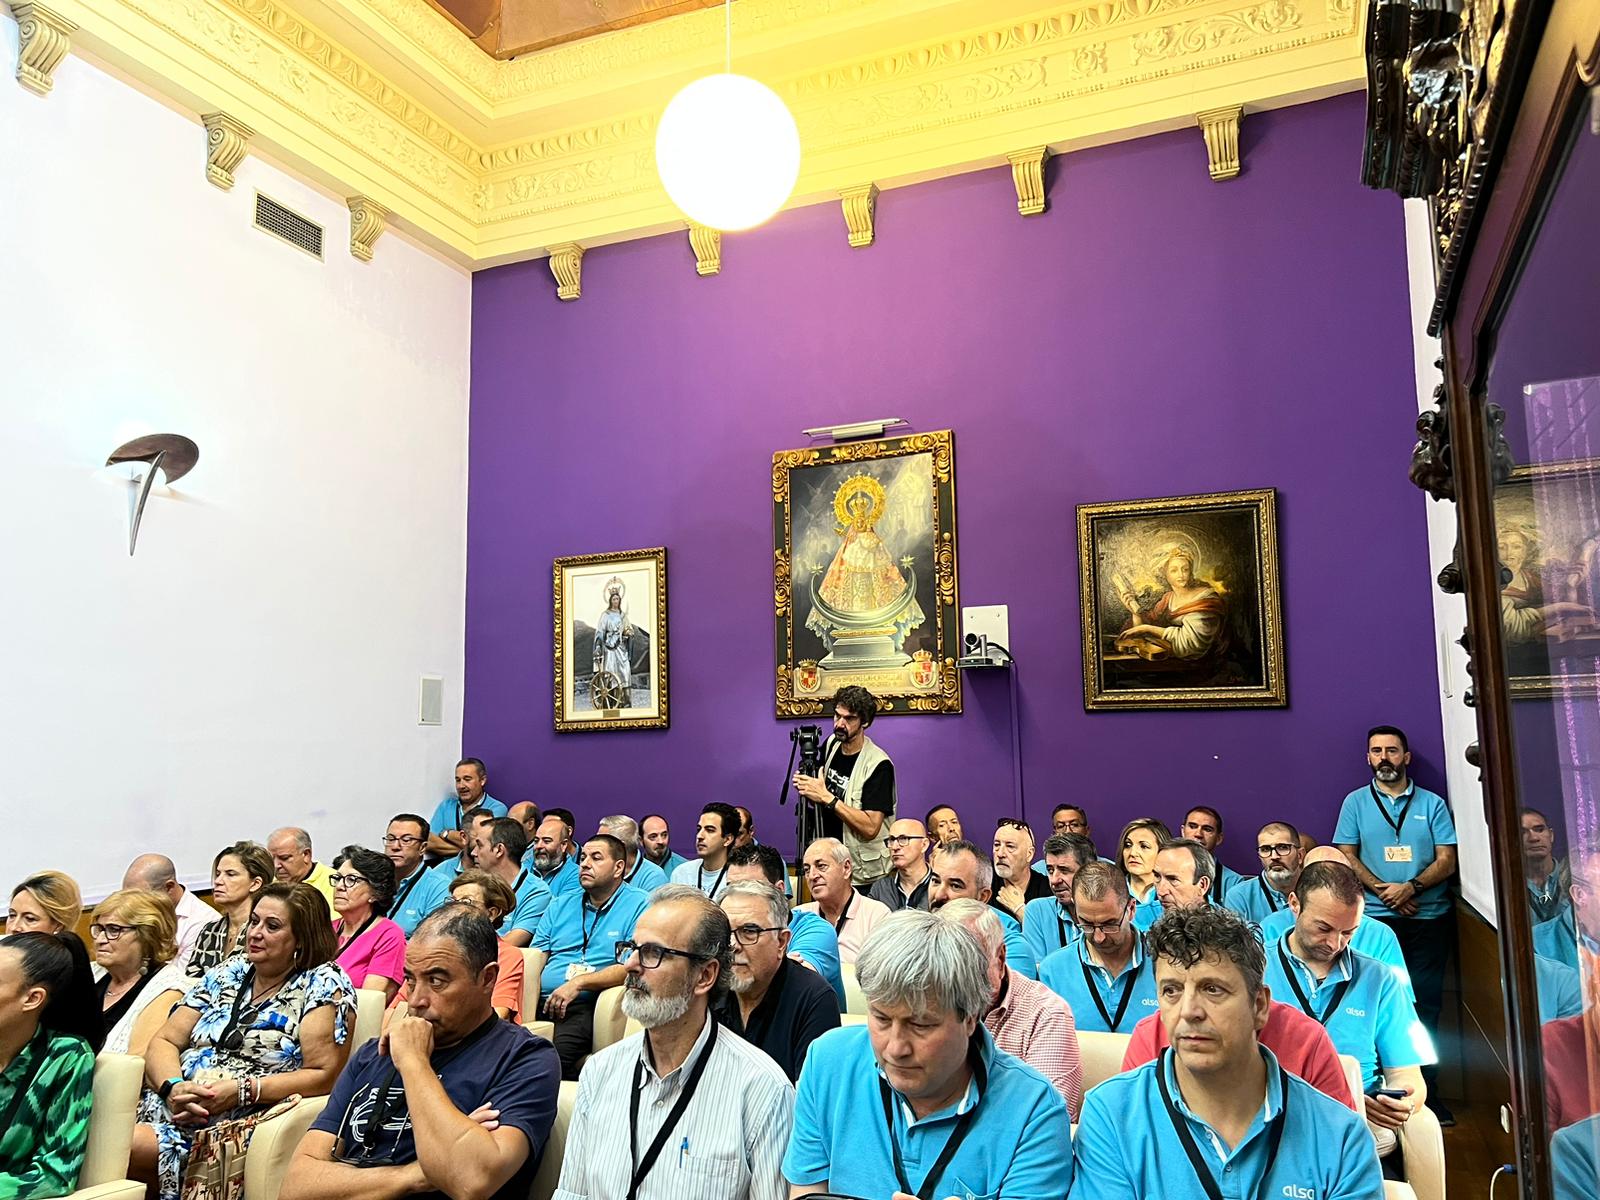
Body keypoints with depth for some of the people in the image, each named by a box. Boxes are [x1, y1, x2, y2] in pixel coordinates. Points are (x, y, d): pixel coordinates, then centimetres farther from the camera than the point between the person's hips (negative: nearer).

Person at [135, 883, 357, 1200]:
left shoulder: (323, 984, -3)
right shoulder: (228, 972, 16)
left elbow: (325, 1076, -11)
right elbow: (164, 1042, 13)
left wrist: (242, 1089, -16)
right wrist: (174, 1087, -8)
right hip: (171, 1109, 6)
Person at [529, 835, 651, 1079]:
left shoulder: (639, 906, 3)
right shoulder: (560, 906, 23)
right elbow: (536, 957, 15)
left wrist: (578, 982, -14)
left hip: (586, 1006, -5)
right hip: (542, 1002, 5)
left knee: (553, 1054, -33)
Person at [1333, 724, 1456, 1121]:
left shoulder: (1432, 804, 8)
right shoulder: (1355, 802, 7)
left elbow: (1447, 860, 2)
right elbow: (1346, 856, 2)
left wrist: (1411, 887, -13)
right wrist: (1382, 890, -11)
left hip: (1429, 918, 1)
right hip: (1375, 919, 0)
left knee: (1426, 1004, 1)